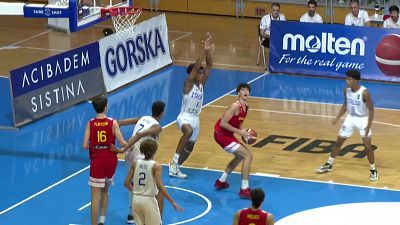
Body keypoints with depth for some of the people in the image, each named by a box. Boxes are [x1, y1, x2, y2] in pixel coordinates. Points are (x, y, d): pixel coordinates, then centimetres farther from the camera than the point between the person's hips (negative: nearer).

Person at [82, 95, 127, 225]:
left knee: (95, 196, -1)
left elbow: (85, 146, -11)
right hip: (110, 161, 2)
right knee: (105, 191, 24)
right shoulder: (113, 123, -8)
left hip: (97, 162, -2)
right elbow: (122, 143, -10)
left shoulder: (90, 124, -8)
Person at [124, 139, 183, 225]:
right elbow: (160, 186, -20)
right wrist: (172, 202, -16)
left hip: (136, 199, 5)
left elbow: (126, 183, 2)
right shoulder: (156, 166, -11)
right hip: (149, 200, -5)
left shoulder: (135, 164, 1)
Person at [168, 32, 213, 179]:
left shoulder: (201, 83, 4)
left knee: (189, 147, 17)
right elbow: (195, 67, -27)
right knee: (188, 131, -40)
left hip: (195, 118, 8)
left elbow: (209, 66, -3)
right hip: (185, 117, -8)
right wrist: (204, 51, -33)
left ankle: (175, 168, 35)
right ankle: (175, 160, -31)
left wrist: (208, 51, -16)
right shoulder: (188, 84, -13)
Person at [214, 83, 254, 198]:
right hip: (221, 135, -10)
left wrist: (244, 132, 2)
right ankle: (244, 189, -13)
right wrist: (239, 132, -23)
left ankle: (221, 182, 37)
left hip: (227, 135, 10)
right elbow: (222, 123, -26)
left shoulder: (246, 107, 6)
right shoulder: (235, 106, -23)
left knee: (240, 156, 29)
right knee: (248, 155, -14)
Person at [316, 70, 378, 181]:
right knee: (338, 142, 11)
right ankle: (329, 165, 27)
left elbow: (371, 109, -19)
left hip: (362, 119, -6)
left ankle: (373, 170, 9)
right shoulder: (346, 90, -8)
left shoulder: (364, 92, -26)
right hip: (350, 118, 6)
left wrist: (368, 126, -25)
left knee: (368, 146, -8)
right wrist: (337, 118, 2)